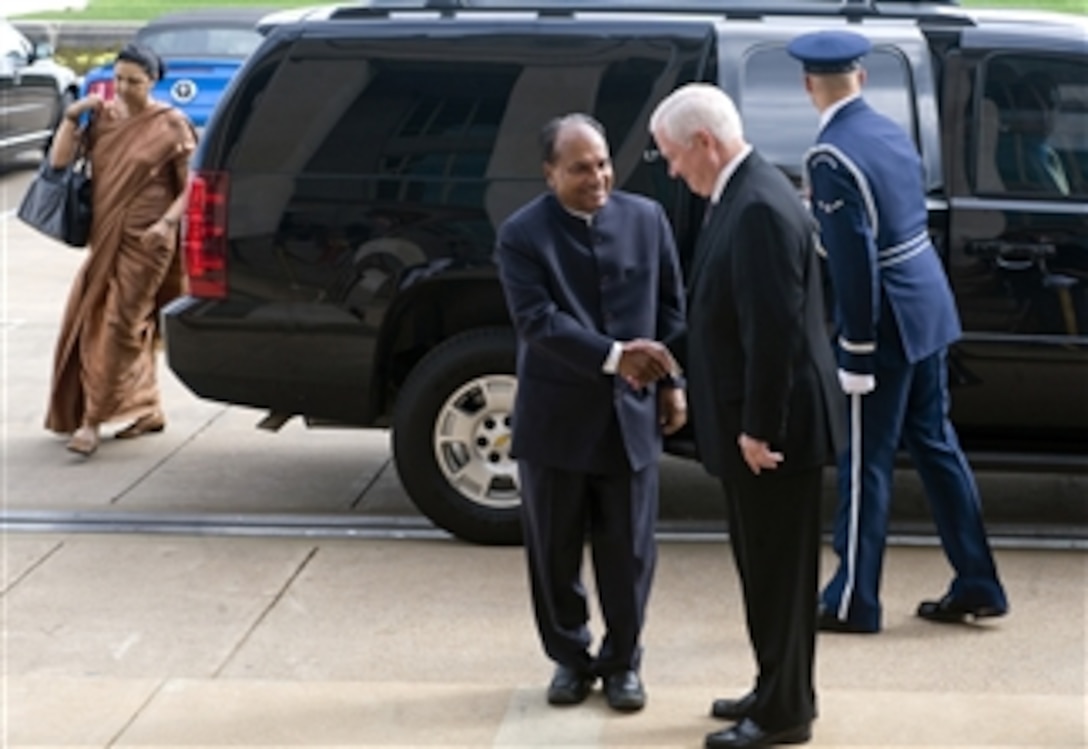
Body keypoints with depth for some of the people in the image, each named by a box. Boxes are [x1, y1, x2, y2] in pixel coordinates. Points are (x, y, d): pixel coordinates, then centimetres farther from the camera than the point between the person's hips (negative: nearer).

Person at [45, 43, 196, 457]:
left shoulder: (170, 125, -6)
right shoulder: (103, 117, 6)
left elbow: (191, 186, -5)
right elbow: (59, 159, 3)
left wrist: (167, 222, -20)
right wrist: (72, 116, -10)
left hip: (145, 241, -6)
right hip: (105, 237, 6)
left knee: (119, 326, -8)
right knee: (105, 324, 10)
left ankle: (92, 421, -6)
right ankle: (148, 410, 23)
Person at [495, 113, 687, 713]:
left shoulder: (646, 218, 3)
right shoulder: (522, 234, -9)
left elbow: (671, 308, 9)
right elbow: (538, 322, -19)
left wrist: (672, 382, 4)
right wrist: (614, 356, -27)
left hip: (632, 414, 2)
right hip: (555, 417, -2)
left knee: (628, 550, 8)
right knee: (554, 551, 9)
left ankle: (622, 662, 24)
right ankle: (570, 658, 27)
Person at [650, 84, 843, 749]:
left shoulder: (760, 208, -22)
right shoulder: (742, 195, 10)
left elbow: (775, 329, -24)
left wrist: (758, 429, -20)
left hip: (775, 428, -10)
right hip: (754, 422, 10)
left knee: (779, 570, 2)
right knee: (763, 566, 19)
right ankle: (776, 691, 32)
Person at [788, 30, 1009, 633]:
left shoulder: (830, 158, -17)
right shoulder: (891, 132, 8)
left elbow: (854, 261, -21)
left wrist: (856, 353, -16)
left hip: (887, 320, -8)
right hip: (929, 308, 8)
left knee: (865, 464, 3)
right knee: (935, 444, 17)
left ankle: (852, 602, 14)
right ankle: (976, 585, 24)